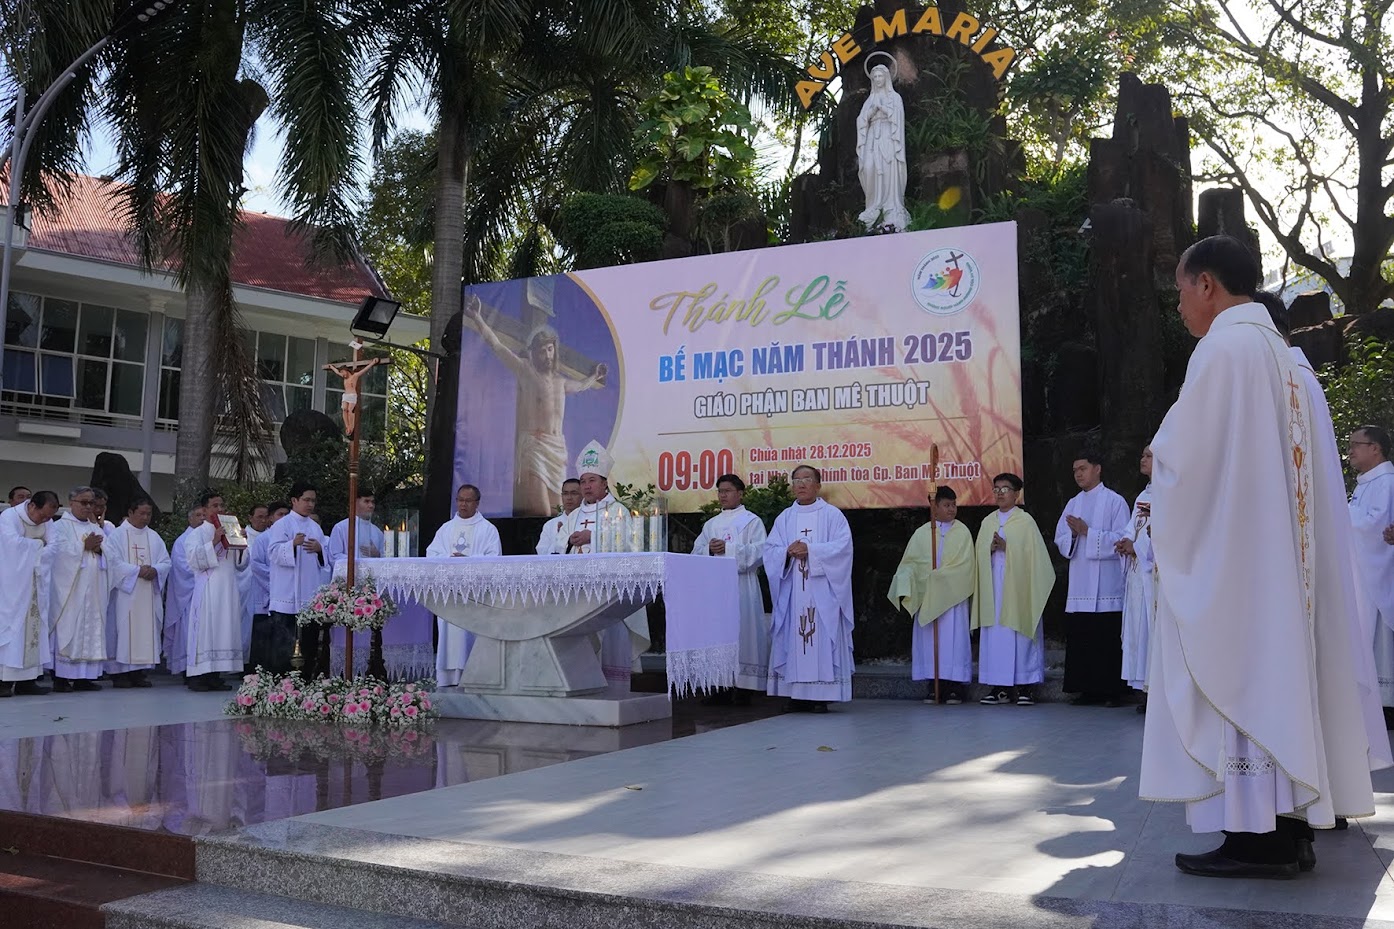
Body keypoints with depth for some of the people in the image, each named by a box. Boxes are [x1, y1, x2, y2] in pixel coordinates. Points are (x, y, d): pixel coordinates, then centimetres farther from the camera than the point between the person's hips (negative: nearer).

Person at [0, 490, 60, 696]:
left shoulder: (48, 522, 7)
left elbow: (53, 548, -3)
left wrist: (28, 547, -15)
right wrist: (38, 544, -8)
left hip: (36, 586, 5)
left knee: (34, 628, 2)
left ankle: (27, 680, 5)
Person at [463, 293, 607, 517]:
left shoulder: (560, 380, 23)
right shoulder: (526, 370, 5)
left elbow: (579, 386, 46)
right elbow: (496, 345, -2)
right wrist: (478, 318, -10)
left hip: (558, 447, 6)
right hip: (534, 446, -6)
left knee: (556, 511, -3)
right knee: (542, 513, -21)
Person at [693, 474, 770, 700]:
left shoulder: (752, 521, 5)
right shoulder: (711, 524, 20)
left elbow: (759, 552, -8)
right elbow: (696, 552, 12)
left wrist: (728, 548, -15)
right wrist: (709, 550, -10)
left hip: (742, 584, -5)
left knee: (743, 631, -8)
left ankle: (744, 688, -5)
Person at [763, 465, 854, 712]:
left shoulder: (832, 515, 5)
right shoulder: (784, 518, 15)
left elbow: (842, 546, -7)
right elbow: (770, 549, 8)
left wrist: (810, 550, -16)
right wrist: (788, 552, -13)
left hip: (822, 592, -3)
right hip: (792, 593, 3)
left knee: (822, 638, -7)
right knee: (792, 638, 0)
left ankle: (822, 695, -5)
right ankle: (797, 693, 4)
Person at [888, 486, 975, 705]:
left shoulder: (962, 533, 4)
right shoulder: (921, 534, 8)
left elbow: (964, 565, -6)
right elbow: (909, 564, 3)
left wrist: (938, 577, -13)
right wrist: (905, 591, -11)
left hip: (953, 597, -2)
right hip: (926, 598, 2)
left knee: (953, 640, -3)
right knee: (928, 640, 3)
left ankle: (955, 686, 1)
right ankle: (933, 686, 8)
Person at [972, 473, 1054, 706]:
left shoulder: (1025, 521, 0)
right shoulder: (987, 522, 14)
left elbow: (1033, 554, -7)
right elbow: (979, 554, 13)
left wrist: (1006, 547, -15)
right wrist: (990, 548, -8)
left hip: (1017, 587, -4)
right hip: (993, 588, 4)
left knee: (1020, 634, -4)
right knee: (995, 635, 2)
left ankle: (1024, 687, 2)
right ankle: (999, 687, 6)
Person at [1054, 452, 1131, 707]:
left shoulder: (1115, 501, 1)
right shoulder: (1073, 504, 17)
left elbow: (1121, 539, -9)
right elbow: (1060, 540, 12)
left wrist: (1087, 531, -14)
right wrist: (1073, 534, -9)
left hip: (1106, 586, -5)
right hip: (1079, 585, 6)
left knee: (1108, 640, -4)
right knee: (1080, 639, 3)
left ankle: (1113, 691, 2)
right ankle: (1089, 690, 9)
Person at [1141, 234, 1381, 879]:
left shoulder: (1224, 346, -12)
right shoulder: (1283, 354, 17)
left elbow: (1185, 453, -16)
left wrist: (1156, 454, 5)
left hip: (1228, 548, -9)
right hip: (1278, 546, 9)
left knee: (1237, 674, -6)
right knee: (1274, 669, 10)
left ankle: (1255, 835, -4)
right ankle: (1289, 826, 13)